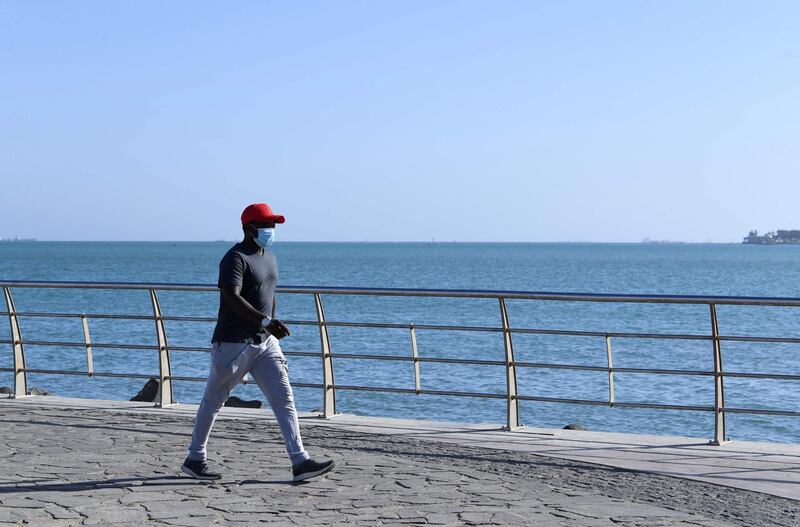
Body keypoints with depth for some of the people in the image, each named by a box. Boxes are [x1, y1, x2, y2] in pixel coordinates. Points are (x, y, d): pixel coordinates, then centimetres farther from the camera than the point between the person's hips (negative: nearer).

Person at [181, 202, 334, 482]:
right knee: (213, 402, 7)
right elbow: (232, 298, -28)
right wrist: (264, 321, -37)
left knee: (284, 399, -4)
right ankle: (194, 459, 21)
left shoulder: (270, 259, 14)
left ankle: (300, 462, -8)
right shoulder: (235, 258, -14)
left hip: (265, 343, 8)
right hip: (232, 342, -7)